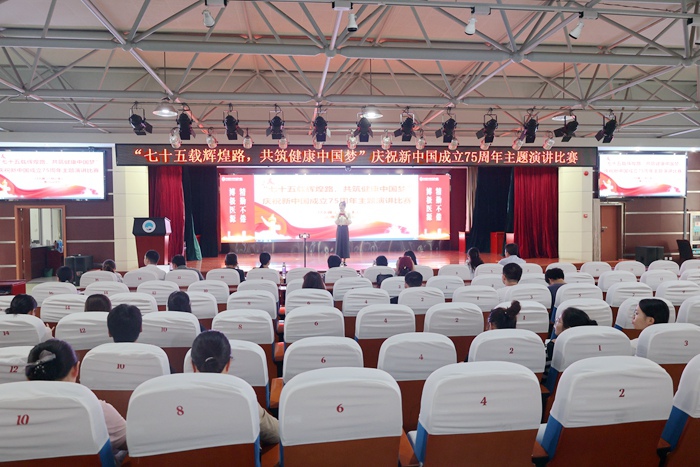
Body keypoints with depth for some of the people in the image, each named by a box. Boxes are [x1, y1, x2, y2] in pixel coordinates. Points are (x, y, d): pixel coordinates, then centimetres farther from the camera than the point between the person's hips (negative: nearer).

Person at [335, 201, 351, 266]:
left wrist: (346, 217, -20)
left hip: (345, 229, -1)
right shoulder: (337, 214, 4)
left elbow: (349, 223, -6)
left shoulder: (347, 214, 1)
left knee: (345, 243, -2)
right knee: (339, 243, -1)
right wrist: (338, 217, -15)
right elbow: (336, 223, -2)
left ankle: (344, 261, 4)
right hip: (339, 229, 1)